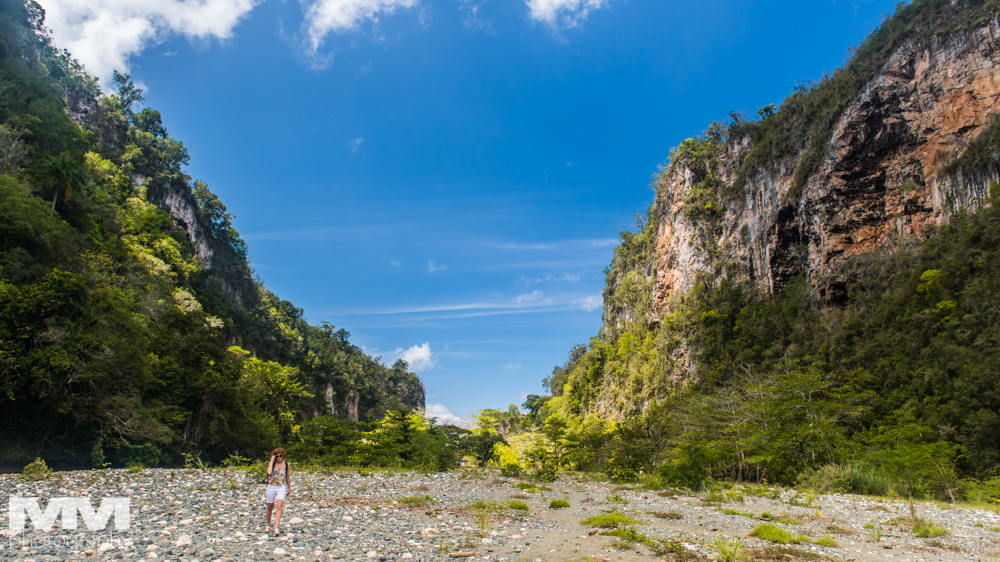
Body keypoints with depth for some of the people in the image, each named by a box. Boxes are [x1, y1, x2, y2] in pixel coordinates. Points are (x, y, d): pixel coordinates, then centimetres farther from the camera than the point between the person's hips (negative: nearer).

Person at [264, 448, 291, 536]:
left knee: (279, 506, -17)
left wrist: (289, 488, 18)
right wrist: (272, 460, -17)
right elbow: (269, 472, -24)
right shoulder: (272, 463, -2)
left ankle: (276, 528, -18)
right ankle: (267, 525, 35)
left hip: (281, 488, 0)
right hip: (271, 487, 0)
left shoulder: (286, 464, 3)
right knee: (270, 507, 13)